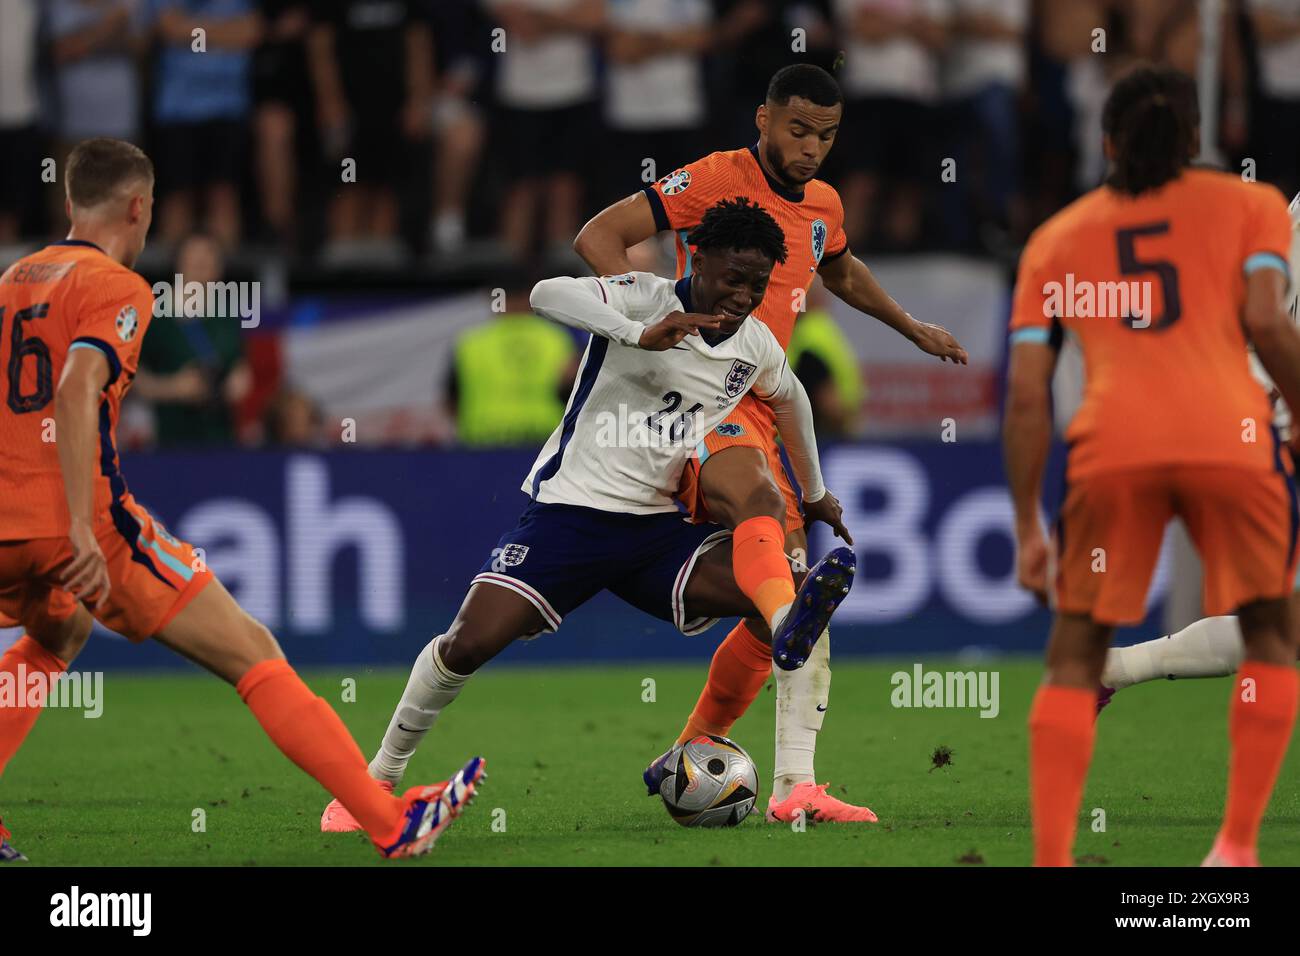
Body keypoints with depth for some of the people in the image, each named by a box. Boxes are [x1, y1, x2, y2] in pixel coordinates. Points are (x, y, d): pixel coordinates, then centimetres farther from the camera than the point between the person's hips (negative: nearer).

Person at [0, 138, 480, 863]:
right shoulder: (117, 288, -6)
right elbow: (75, 394, -22)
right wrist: (83, 531, -27)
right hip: (88, 523, -8)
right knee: (252, 652, -3)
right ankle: (392, 822, -7)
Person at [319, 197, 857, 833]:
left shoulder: (756, 347, 6)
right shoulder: (646, 298, -12)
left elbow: (792, 398, 31)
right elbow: (548, 295, -31)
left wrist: (815, 493, 40)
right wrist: (641, 335, -42)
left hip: (660, 529, 5)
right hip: (571, 510, -5)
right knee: (470, 642, -16)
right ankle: (379, 779, -1)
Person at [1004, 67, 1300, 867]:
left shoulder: (1057, 238, 22)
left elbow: (1026, 395, 15)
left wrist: (1028, 528, 18)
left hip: (1110, 447, 1)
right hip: (1230, 434, -1)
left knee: (1076, 658, 12)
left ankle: (1050, 861, 0)